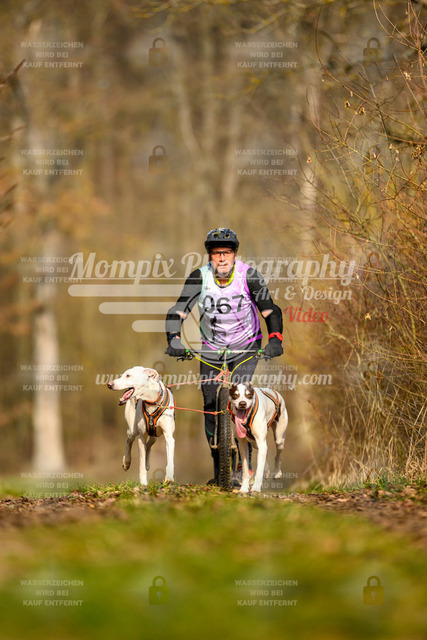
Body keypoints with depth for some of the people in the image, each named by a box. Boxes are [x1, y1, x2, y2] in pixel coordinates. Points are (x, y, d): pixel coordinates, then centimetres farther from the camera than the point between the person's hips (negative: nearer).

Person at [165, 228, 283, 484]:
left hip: (246, 347, -2)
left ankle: (241, 467, -18)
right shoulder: (199, 277, -14)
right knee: (212, 409, -2)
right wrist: (174, 339, -34)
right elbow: (178, 312, -17)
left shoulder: (249, 276, -18)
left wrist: (275, 339, -34)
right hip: (212, 349, 2)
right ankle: (219, 469, 13)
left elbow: (270, 311, -18)